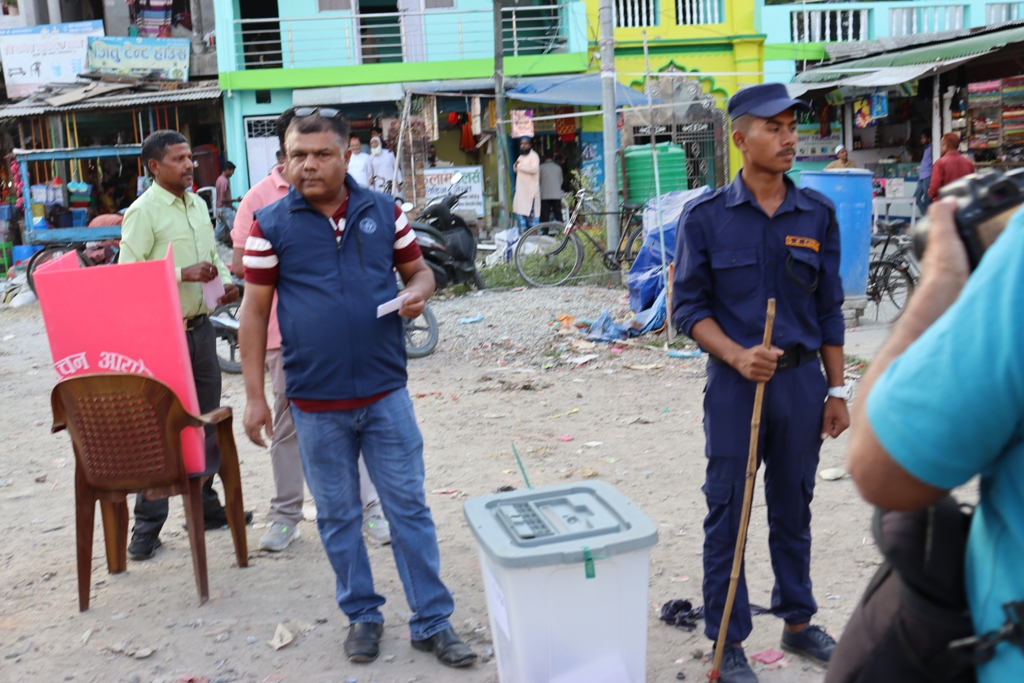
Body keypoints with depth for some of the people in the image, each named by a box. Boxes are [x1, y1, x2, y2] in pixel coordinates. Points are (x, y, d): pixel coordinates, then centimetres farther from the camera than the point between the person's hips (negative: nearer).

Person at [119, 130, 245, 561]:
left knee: (207, 421, 14)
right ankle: (147, 525, 8)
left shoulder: (197, 205, 12)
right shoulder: (143, 211, -10)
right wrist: (184, 274, -24)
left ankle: (204, 504, 29)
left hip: (201, 327, 7)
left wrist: (225, 281, 2)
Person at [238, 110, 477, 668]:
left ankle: (432, 622, 17)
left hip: (386, 394, 1)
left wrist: (418, 292, -12)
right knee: (337, 516, 12)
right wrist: (254, 396, -2)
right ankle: (361, 614, 30)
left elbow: (418, 269, 14)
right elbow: (255, 312, 0)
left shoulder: (383, 212, 3)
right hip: (315, 404, 0)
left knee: (409, 507, 6)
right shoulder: (271, 225, -2)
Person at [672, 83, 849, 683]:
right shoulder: (706, 216, -6)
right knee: (728, 514, 5)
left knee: (794, 508, 16)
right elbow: (689, 305, -4)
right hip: (736, 383, -3)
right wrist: (737, 356, -19)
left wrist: (836, 391, 7)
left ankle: (798, 622, 34)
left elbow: (829, 310, 8)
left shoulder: (817, 213, 3)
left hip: (802, 380, 3)